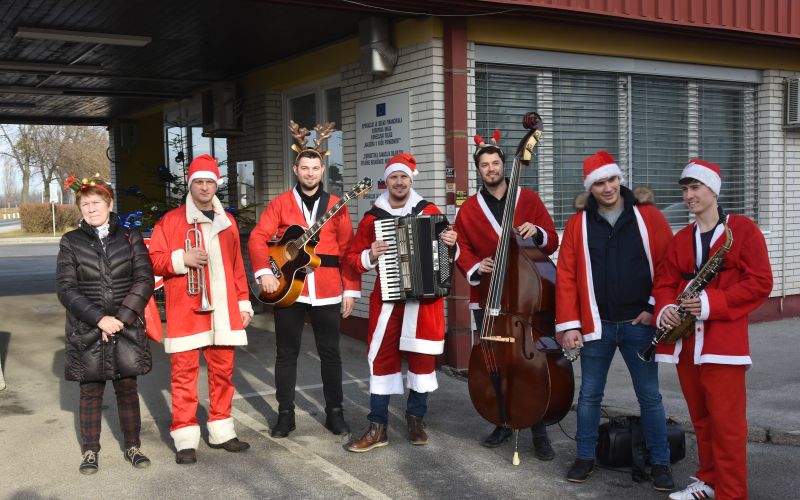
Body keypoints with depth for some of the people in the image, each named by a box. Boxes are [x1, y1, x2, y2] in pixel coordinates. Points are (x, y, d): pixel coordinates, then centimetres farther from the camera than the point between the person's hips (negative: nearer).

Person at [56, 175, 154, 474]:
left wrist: (121, 318, -13)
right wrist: (99, 319, -15)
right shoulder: (71, 242, 3)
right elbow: (66, 289, -4)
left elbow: (144, 280, -3)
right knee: (90, 392, 6)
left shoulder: (130, 238, 4)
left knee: (127, 389, 6)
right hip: (86, 332, 0)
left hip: (127, 329, 0)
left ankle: (133, 446, 20)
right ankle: (90, 452, 18)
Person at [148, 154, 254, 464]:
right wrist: (182, 258, -18)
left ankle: (220, 432, 21)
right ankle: (185, 440, 6)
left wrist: (243, 302, 14)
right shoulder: (171, 220, 1)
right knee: (184, 373, -2)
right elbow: (153, 261, -1)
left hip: (223, 311, 4)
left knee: (223, 370, 8)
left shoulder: (227, 221, 14)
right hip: (186, 311, -4)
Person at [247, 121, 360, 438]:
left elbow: (348, 249, 3)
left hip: (328, 292, 0)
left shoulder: (336, 206, 6)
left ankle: (334, 411, 19)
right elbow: (258, 238, -2)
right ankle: (286, 413, 18)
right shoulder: (281, 203, 5)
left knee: (330, 352, 6)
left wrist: (351, 290, -2)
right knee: (286, 352, 7)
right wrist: (264, 272, -17)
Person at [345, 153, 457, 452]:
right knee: (382, 357, -2)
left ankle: (416, 420, 21)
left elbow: (447, 245, 13)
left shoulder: (429, 212, 4)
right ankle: (377, 427, 5)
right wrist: (370, 256, -12)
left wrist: (451, 244, -9)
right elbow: (353, 257, 8)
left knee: (422, 356, 5)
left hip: (425, 297, 0)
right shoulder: (372, 218, 4)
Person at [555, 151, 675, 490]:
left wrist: (656, 308, -6)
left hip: (639, 324, -1)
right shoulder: (578, 224, 1)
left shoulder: (648, 216, -2)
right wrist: (569, 324, -6)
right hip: (596, 325, 1)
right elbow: (566, 277, -2)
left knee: (649, 396, 6)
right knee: (589, 394, 10)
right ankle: (585, 457, 25)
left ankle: (660, 462, 18)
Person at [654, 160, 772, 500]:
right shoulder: (680, 239, 14)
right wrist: (665, 308, -9)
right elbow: (665, 282, 14)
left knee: (725, 420, -6)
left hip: (723, 340, -6)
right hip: (686, 339, 6)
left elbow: (760, 282, -9)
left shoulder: (743, 229, -3)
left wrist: (712, 303, -18)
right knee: (700, 417, 14)